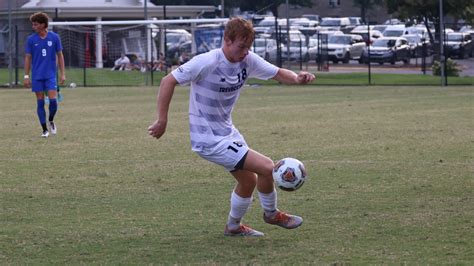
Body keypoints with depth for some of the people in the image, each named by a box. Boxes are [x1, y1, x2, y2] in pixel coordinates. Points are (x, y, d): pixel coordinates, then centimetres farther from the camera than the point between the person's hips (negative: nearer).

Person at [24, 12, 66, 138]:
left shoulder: (54, 37, -1)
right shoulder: (31, 39, 0)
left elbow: (60, 55, 5)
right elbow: (28, 58, 4)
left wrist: (62, 74, 2)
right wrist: (26, 76, 1)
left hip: (50, 75, -1)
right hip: (37, 76, 1)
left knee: (53, 100, -10)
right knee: (40, 102, 1)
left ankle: (51, 121, 18)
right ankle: (45, 130, 9)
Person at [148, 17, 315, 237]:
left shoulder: (248, 60, -4)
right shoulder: (207, 62, -25)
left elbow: (278, 74, 2)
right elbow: (168, 81, -21)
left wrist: (297, 78, -20)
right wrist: (162, 120, -22)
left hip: (228, 133, 8)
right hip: (210, 141, -8)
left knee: (248, 180, 20)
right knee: (267, 168, -10)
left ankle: (233, 226, 41)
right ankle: (271, 214, 14)